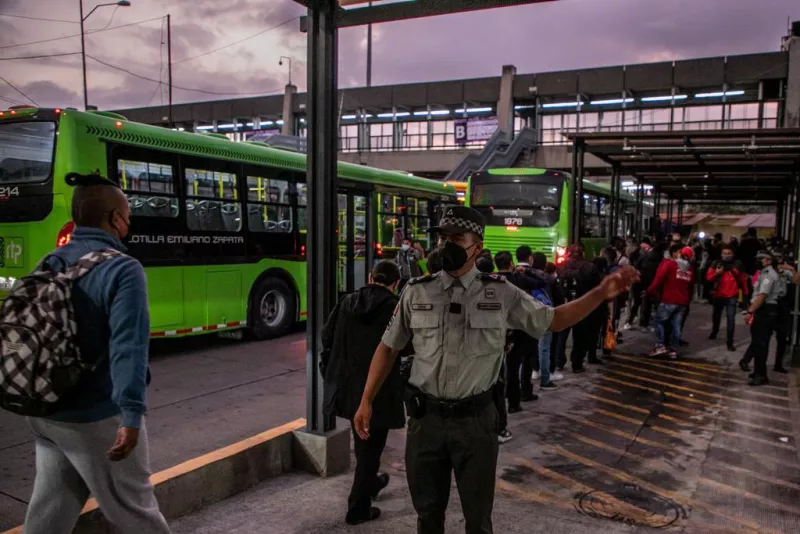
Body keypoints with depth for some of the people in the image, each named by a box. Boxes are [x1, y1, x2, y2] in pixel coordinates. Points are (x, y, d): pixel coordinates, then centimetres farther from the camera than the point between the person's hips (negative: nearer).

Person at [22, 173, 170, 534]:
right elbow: (128, 347, -27)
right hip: (96, 417, -7)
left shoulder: (49, 265, 6)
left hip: (44, 412, 8)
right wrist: (131, 415, -27)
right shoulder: (122, 269, -18)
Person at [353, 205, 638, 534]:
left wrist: (601, 293, -9)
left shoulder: (501, 293, -4)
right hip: (426, 417, 1)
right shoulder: (416, 293, -3)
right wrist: (366, 401, 2)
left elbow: (553, 320, 3)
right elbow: (388, 348, 5)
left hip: (475, 419, -1)